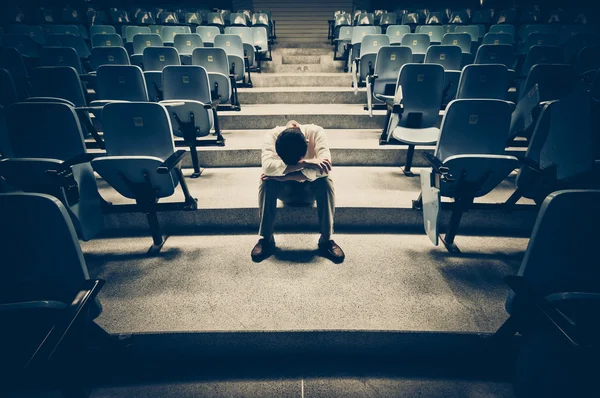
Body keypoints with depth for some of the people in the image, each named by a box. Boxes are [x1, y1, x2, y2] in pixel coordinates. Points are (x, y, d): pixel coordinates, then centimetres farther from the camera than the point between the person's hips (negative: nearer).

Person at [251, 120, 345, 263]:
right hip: (286, 190, 0)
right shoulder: (272, 135, -25)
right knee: (267, 182, -31)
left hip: (310, 189, 0)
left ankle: (326, 240, -21)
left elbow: (324, 168, -38)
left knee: (325, 182, -32)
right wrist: (305, 163, -44)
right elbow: (267, 166, -41)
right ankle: (266, 239, -19)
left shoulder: (316, 132, -25)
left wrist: (283, 176, -39)